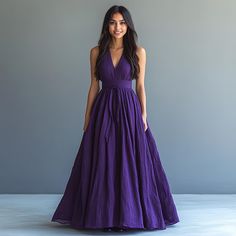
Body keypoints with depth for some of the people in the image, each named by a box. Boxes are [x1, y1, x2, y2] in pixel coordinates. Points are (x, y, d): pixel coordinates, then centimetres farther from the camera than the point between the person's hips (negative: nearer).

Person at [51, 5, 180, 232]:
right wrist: (87, 118, 5)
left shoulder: (138, 52, 2)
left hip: (129, 110, -1)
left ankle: (131, 213, 16)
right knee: (103, 164, 4)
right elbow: (94, 86, 7)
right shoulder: (96, 52, 5)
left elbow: (140, 86, 4)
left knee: (131, 163, 2)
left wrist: (143, 115, -3)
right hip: (103, 110, 1)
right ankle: (105, 214, 17)